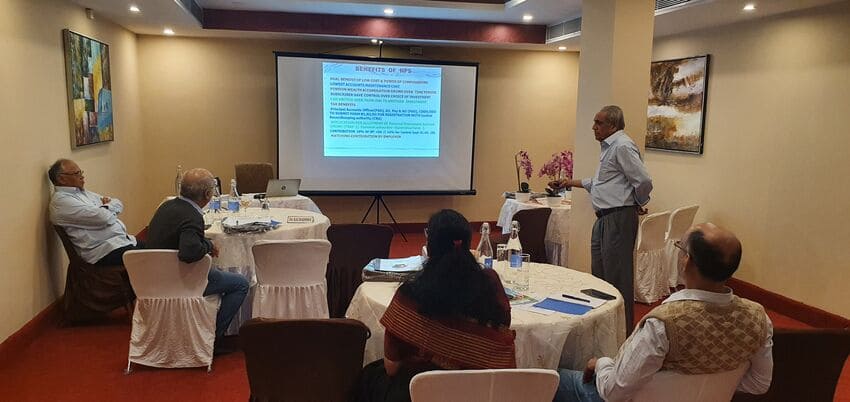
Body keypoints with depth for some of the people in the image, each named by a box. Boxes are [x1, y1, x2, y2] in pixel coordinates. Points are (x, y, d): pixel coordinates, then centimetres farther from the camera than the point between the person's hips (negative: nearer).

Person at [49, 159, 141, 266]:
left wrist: (107, 206, 0)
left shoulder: (83, 192, 20)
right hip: (104, 252, -9)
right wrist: (109, 208, 4)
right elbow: (103, 218, -18)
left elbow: (118, 204, 22)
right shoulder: (61, 200, -8)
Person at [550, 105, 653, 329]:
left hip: (618, 218, -11)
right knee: (599, 273, 17)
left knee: (617, 276, -4)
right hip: (604, 218, 11)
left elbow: (644, 181, -20)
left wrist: (638, 204, -5)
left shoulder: (623, 147, -15)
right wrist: (573, 183, 25)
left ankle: (623, 329, 6)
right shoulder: (609, 147, 17)